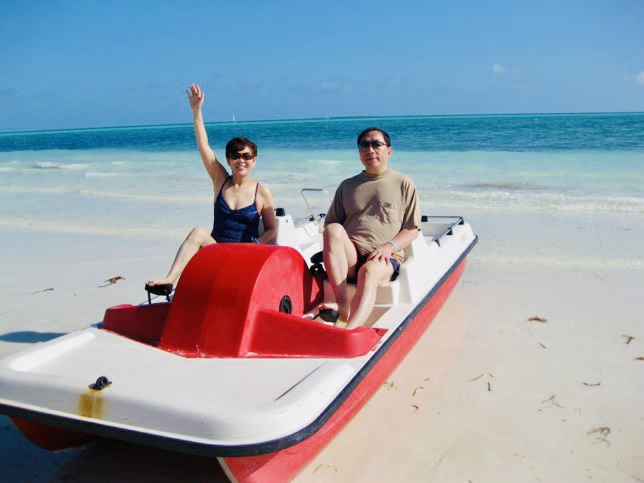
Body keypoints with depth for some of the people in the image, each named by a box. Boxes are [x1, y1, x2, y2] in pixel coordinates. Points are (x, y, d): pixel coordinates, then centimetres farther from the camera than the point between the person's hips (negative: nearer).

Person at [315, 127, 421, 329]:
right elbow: (330, 224, 19)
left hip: (384, 258, -3)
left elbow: (412, 229, 9)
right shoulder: (347, 186, 22)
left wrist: (390, 246, -10)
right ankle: (342, 305, -36)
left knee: (369, 271, -37)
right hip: (349, 258, 3)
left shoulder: (403, 184, 13)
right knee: (333, 229, -29)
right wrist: (334, 245, -4)